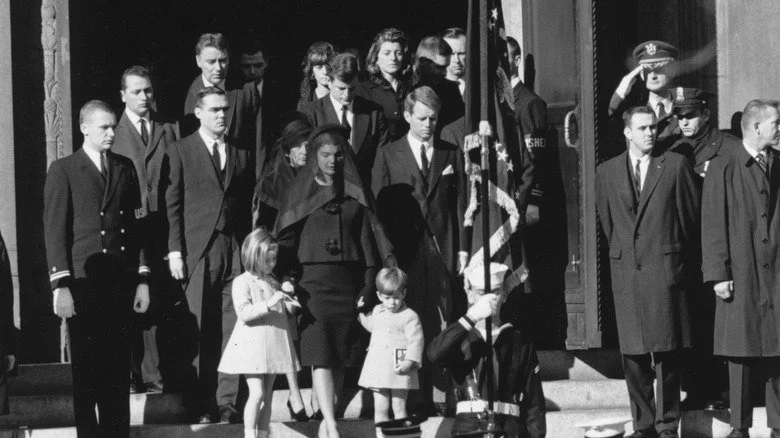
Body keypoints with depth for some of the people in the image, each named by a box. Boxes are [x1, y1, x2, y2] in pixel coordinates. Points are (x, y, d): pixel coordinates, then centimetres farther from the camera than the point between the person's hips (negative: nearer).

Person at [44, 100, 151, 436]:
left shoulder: (125, 168, 13)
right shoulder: (63, 171, 1)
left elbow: (137, 226, 14)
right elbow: (54, 231, -3)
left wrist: (142, 279, 9)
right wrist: (61, 287, -10)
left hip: (121, 283, 3)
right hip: (83, 283, -3)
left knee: (118, 368, 4)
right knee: (86, 370, 0)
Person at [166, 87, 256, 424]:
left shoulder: (242, 154, 15)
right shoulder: (180, 152, 5)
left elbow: (247, 206, 14)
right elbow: (172, 205, 1)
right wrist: (174, 251, -6)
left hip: (236, 253, 3)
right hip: (196, 252, -3)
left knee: (232, 330, -2)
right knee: (199, 333, -3)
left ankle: (227, 401, 2)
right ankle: (202, 405, 1)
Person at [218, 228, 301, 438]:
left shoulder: (274, 282, 13)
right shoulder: (242, 282, -7)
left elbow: (282, 312, 26)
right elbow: (244, 312, -19)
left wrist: (290, 304, 4)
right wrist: (269, 303, -27)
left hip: (274, 346, 7)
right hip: (251, 346, -7)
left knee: (268, 395, 8)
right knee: (257, 392, -14)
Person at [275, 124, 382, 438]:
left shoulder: (355, 194, 11)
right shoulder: (301, 191, 5)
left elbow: (367, 240, 10)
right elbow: (285, 238, 3)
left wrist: (368, 285, 2)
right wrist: (288, 280, -7)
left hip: (348, 280, 3)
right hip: (313, 280, -3)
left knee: (340, 358, 3)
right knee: (320, 355, -14)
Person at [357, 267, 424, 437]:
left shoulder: (409, 316, -8)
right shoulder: (377, 311, 13)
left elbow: (416, 341, -13)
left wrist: (409, 361, -23)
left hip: (398, 369, -6)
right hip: (378, 369, 6)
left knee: (399, 409, 1)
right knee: (380, 409, 6)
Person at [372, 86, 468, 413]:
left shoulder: (451, 155, 14)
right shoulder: (388, 155, 8)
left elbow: (460, 204, 12)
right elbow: (379, 208, 4)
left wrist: (462, 247, 3)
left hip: (442, 248, 1)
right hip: (403, 250, -1)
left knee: (441, 325, -3)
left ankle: (438, 396, -2)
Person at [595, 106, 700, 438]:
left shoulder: (676, 165, 4)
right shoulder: (607, 172, 10)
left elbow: (693, 213, 8)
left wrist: (681, 259, 12)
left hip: (665, 270, -2)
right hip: (626, 272, 2)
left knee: (667, 352, -2)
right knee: (633, 354, 2)